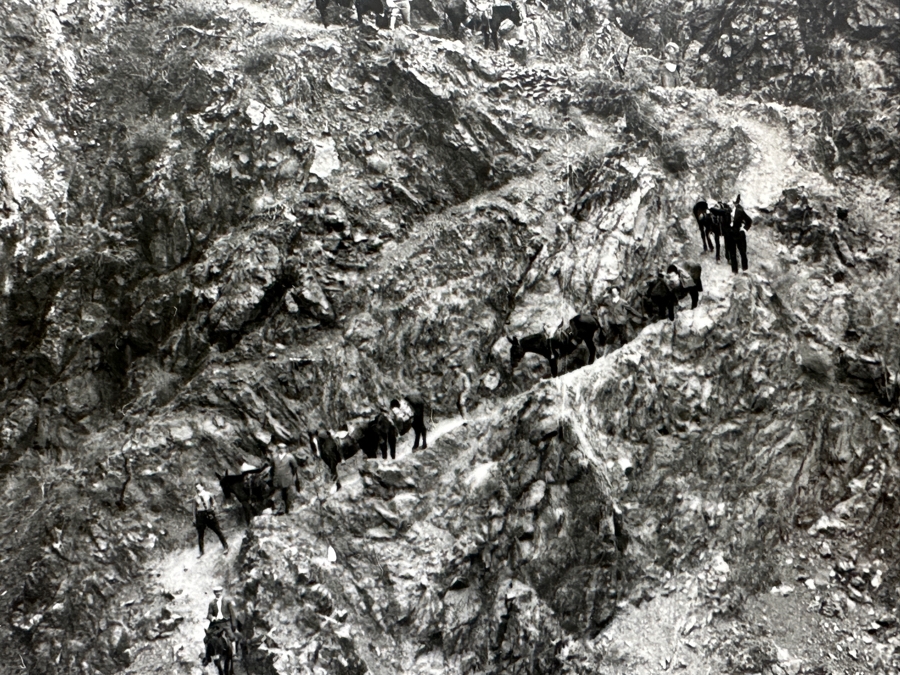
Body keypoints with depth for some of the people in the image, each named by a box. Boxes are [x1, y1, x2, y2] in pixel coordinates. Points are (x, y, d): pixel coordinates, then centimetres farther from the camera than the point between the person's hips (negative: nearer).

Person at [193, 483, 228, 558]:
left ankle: (225, 547, 13)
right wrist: (194, 519, 7)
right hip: (200, 516, 2)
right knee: (200, 535, 5)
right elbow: (195, 509, 10)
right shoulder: (196, 498, 5)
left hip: (209, 514, -2)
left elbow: (214, 503, 9)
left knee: (218, 531, 1)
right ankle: (201, 552, 16)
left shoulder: (208, 494, 2)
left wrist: (212, 508, -12)